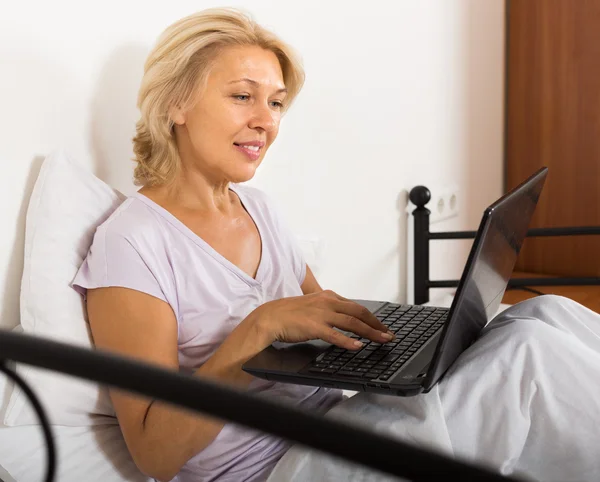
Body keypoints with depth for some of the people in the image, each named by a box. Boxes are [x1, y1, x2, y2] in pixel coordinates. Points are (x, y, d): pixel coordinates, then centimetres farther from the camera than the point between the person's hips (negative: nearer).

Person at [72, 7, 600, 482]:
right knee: (528, 348, -22)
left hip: (333, 437, 8)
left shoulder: (260, 208, 13)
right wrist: (261, 326, -27)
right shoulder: (131, 242, -12)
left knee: (544, 313, -11)